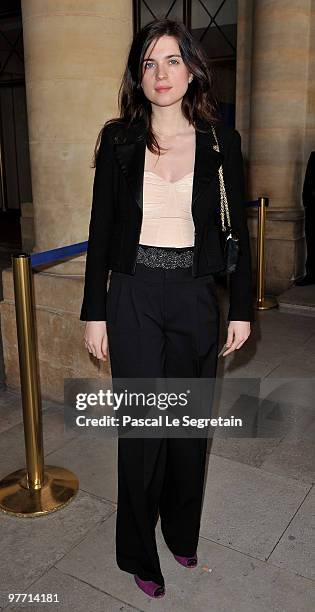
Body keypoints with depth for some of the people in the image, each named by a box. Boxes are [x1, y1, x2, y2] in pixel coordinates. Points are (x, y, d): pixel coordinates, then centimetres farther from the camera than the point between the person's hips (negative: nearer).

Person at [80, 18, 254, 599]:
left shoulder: (220, 140, 2)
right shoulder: (118, 139, 1)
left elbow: (238, 229, 5)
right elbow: (101, 229, 1)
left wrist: (242, 308, 3)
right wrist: (94, 312, -1)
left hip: (194, 297, 2)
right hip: (133, 296, -1)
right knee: (142, 427, 5)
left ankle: (182, 531, 39)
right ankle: (139, 553, 28)